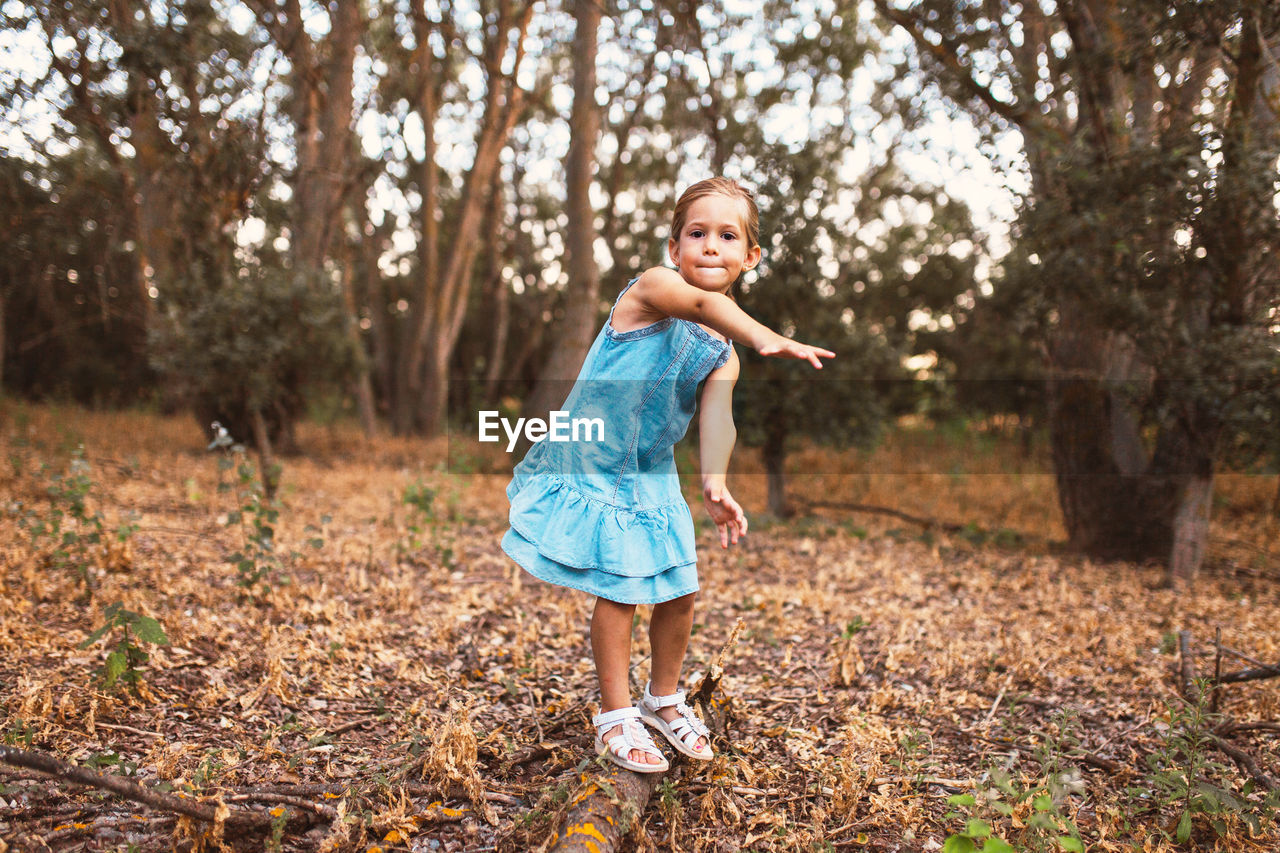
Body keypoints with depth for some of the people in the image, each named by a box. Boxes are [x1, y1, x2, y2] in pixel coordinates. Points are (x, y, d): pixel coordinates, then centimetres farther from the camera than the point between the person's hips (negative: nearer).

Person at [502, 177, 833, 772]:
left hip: (650, 477, 6)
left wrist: (714, 484, -34)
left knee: (680, 590, 8)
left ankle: (664, 696, 33)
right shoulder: (651, 287, -14)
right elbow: (702, 303, -37)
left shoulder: (723, 353, 3)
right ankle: (616, 716, 15)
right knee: (619, 594, -5)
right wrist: (767, 339, -55)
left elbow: (717, 418, -15)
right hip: (592, 466, -6)